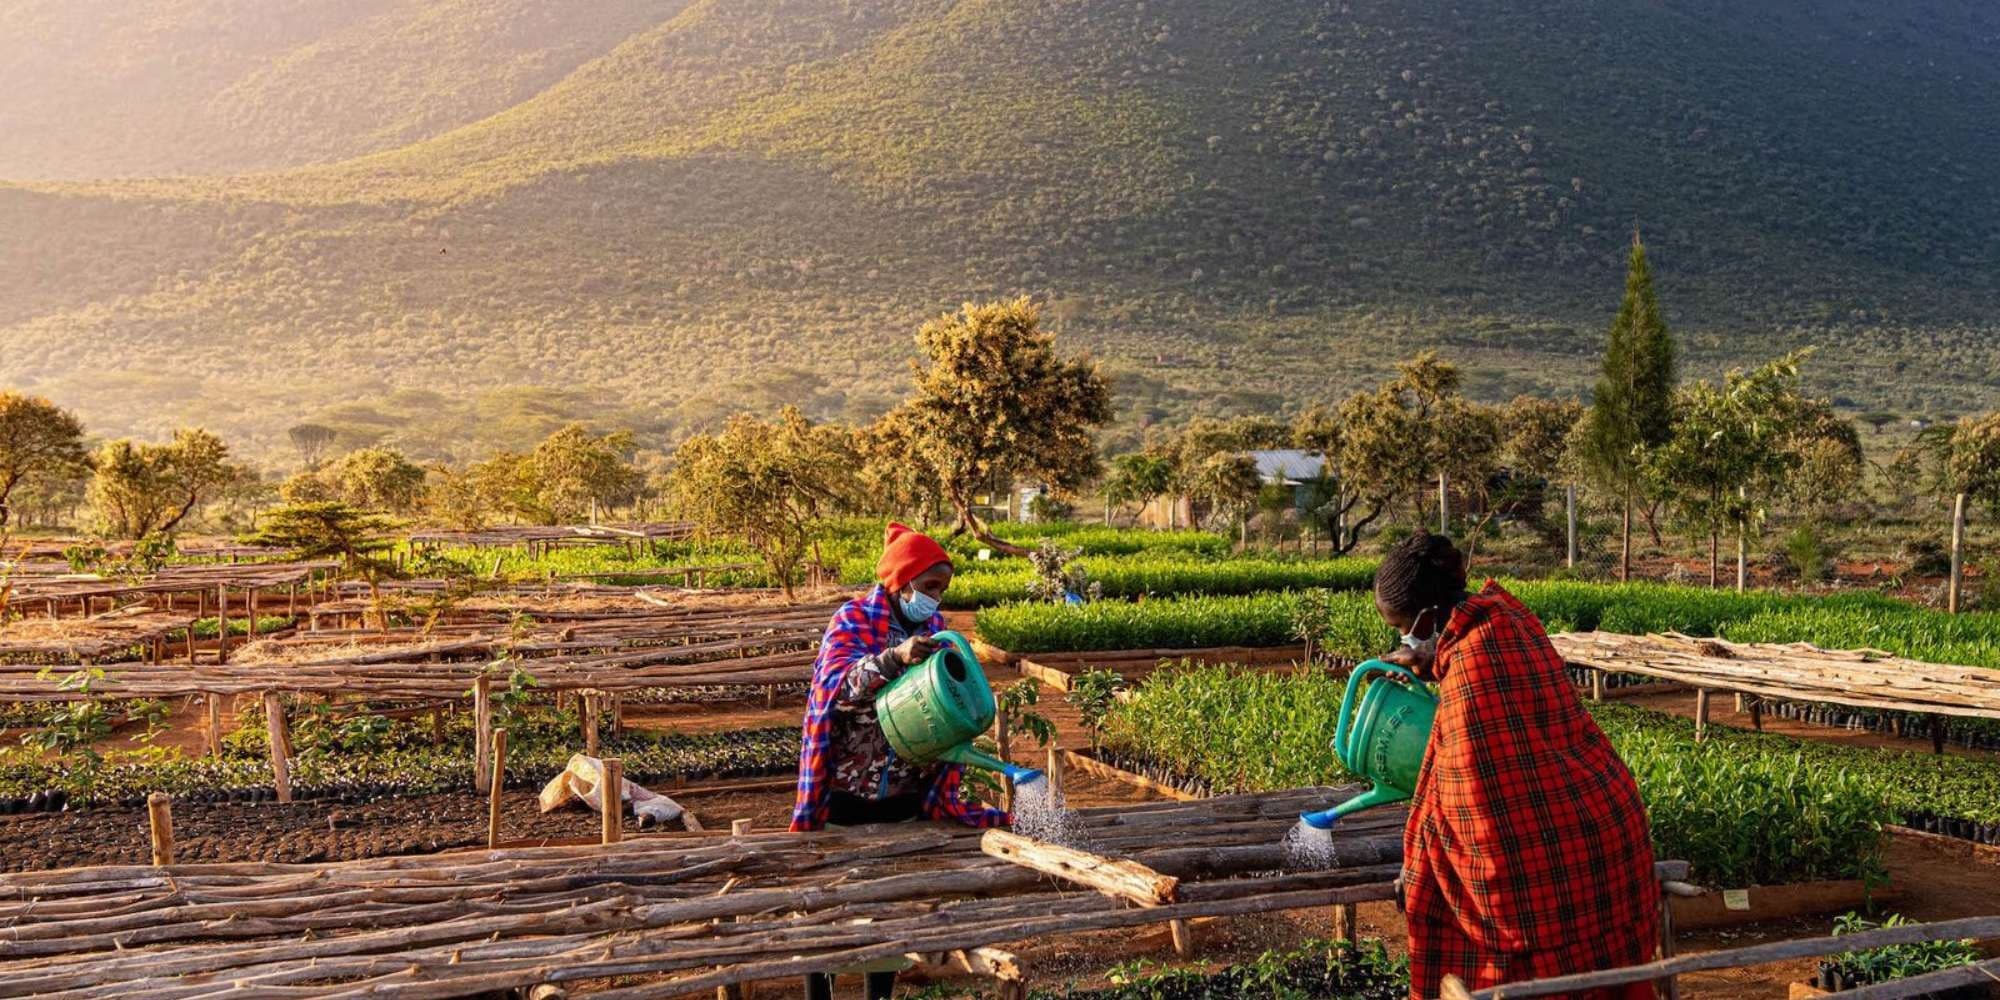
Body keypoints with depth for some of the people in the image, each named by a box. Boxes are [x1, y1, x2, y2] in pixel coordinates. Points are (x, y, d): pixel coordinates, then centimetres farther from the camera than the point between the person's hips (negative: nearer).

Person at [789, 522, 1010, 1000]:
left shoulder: (933, 627, 4)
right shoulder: (853, 619, -12)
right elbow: (837, 684, -31)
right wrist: (895, 657, -47)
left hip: (905, 795, 5)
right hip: (844, 794, -5)